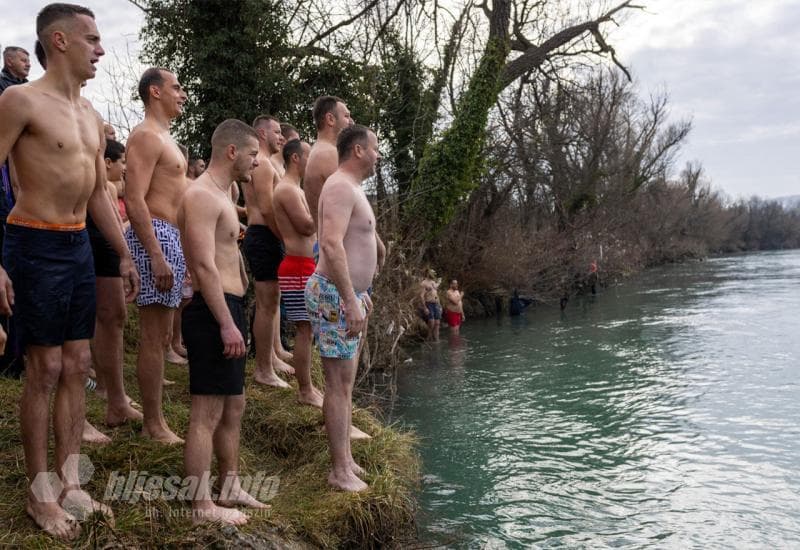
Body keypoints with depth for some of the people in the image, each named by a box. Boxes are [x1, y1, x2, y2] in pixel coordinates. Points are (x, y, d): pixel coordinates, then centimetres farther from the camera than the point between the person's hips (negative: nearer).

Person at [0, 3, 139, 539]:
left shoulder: (89, 113, 14)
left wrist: (124, 255, 18)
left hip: (79, 245, 8)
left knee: (78, 366, 9)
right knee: (46, 370, -1)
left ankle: (70, 483, 21)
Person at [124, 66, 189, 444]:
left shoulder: (163, 137, 22)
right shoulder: (146, 136, -9)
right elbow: (135, 201, -19)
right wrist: (157, 256, -25)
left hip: (170, 237, 11)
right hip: (155, 236, -10)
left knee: (162, 335, 13)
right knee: (153, 338, -6)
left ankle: (153, 418, 21)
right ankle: (154, 425, 0)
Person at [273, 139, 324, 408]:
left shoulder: (296, 190, 20)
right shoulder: (287, 189, -13)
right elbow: (307, 226, -19)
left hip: (304, 266, 11)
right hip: (297, 267, -11)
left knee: (308, 328, 14)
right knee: (305, 329, -7)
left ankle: (307, 386, 22)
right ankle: (305, 392, 0)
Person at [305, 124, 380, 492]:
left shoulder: (351, 188, 19)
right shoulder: (341, 187, -15)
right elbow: (331, 245, -27)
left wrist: (360, 294, 27)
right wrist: (351, 301, -28)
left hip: (346, 295, 11)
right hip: (334, 296, -11)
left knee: (345, 382, 15)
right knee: (338, 384, -5)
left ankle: (345, 460, 24)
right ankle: (340, 471, 2)